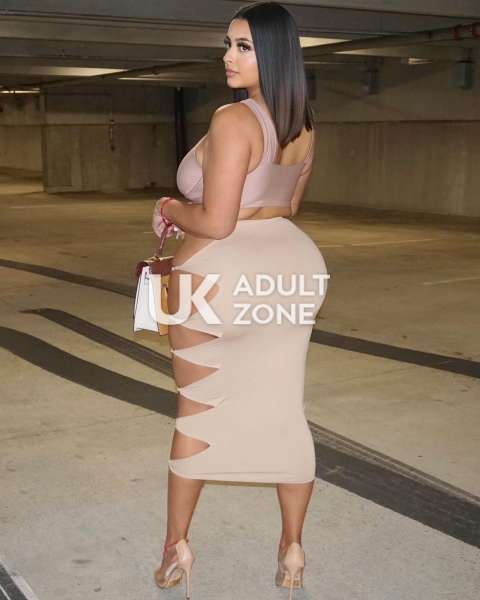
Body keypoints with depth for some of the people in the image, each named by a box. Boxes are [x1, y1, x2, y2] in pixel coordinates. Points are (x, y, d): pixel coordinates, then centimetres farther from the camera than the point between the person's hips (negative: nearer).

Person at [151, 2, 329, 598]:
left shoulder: (233, 119, -19)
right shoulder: (303, 126, 6)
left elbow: (216, 223, -21)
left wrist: (171, 208, 0)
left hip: (219, 276, -6)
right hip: (291, 267, 7)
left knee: (197, 412, 10)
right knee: (283, 414, 11)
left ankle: (176, 545, 23)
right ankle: (293, 548, 21)